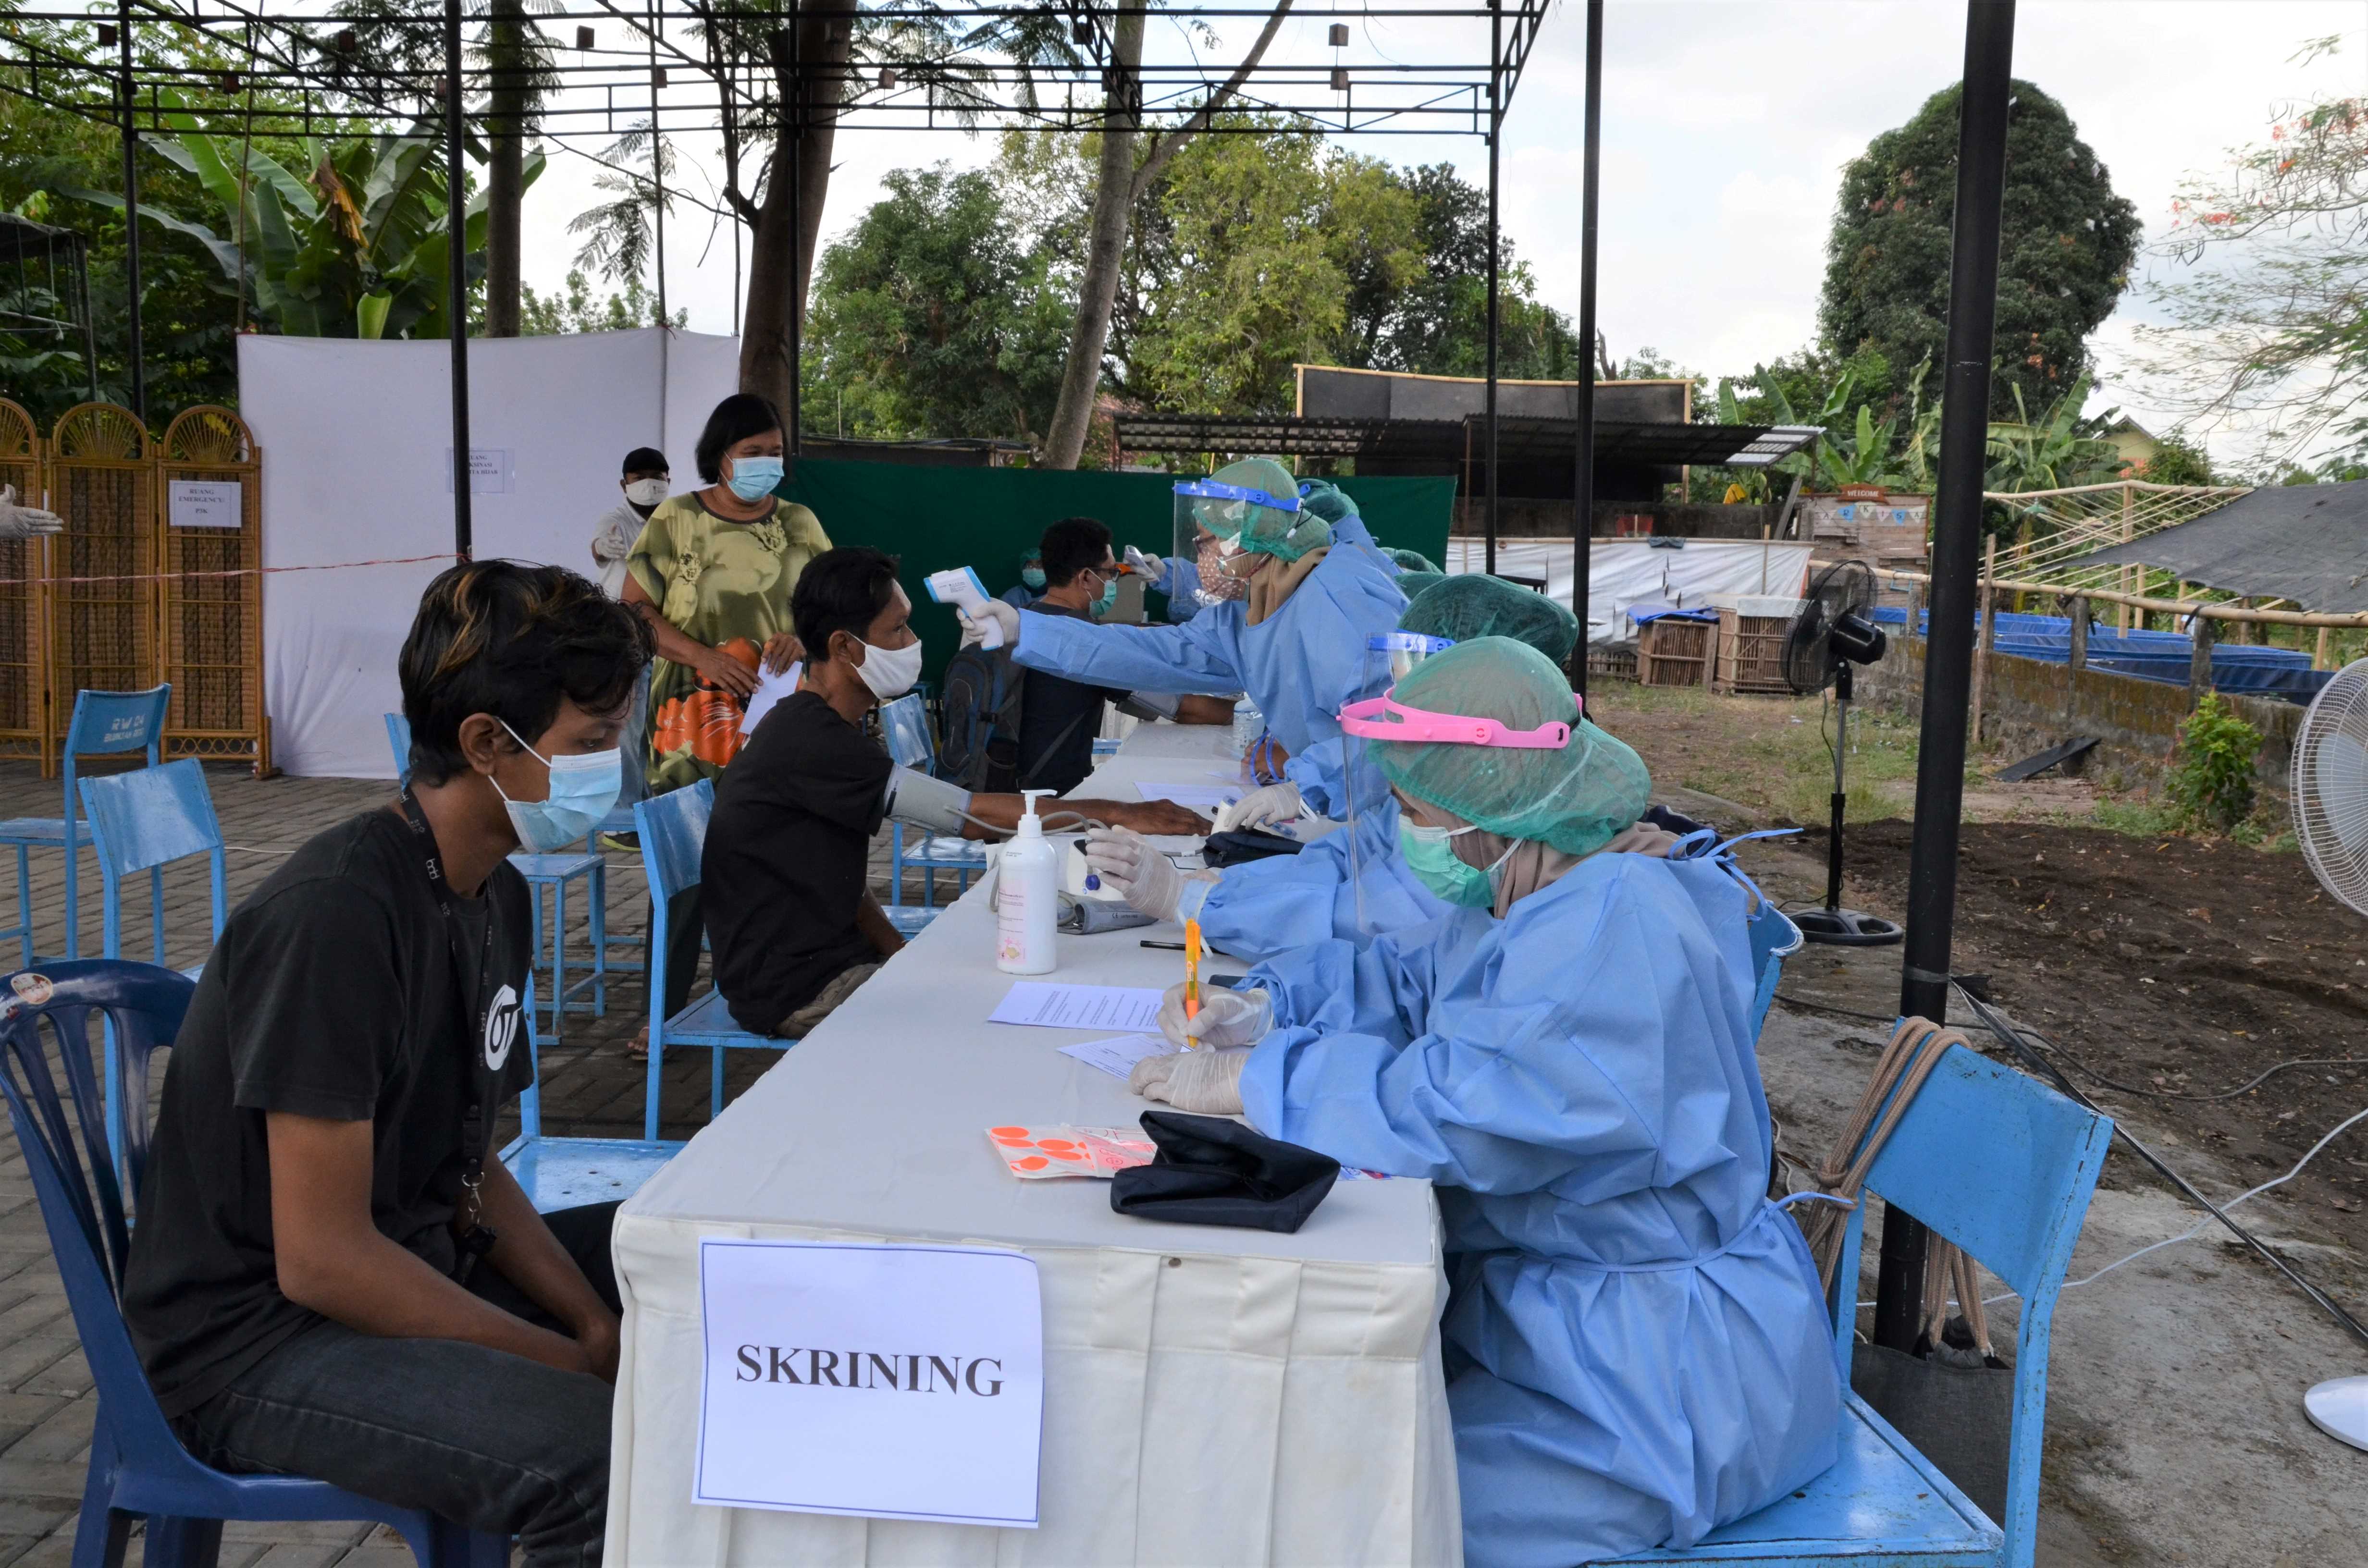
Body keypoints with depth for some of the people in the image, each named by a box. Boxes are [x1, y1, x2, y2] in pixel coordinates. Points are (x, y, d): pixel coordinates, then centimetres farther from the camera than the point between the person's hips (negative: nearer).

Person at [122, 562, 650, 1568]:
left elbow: (467, 1165, 8)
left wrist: (594, 1322, -5)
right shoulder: (336, 916, -25)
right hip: (253, 1340, -9)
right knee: (602, 1454, -31)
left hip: (411, 1261, 9)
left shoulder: (495, 897, 4)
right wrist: (581, 1364, -19)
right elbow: (321, 1260, -25)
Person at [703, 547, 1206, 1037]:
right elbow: (969, 815, -26)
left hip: (835, 957, 9)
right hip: (794, 992, -9)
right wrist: (1117, 814, -23)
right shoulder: (807, 740, -24)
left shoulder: (829, 729, 10)